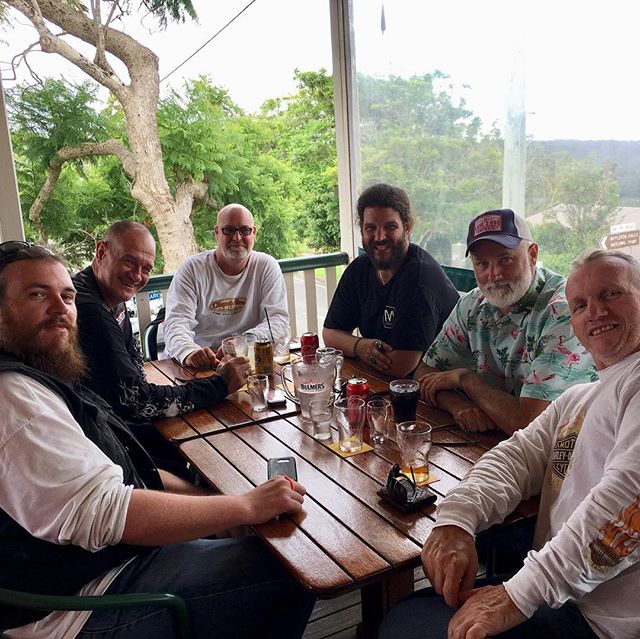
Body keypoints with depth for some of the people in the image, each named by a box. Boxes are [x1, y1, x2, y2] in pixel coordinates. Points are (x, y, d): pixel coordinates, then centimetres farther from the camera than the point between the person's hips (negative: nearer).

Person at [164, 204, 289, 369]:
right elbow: (177, 320, -9)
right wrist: (189, 352, -31)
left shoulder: (267, 267, 4)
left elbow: (278, 319, -4)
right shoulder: (191, 268, 1)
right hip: (199, 365, 1)